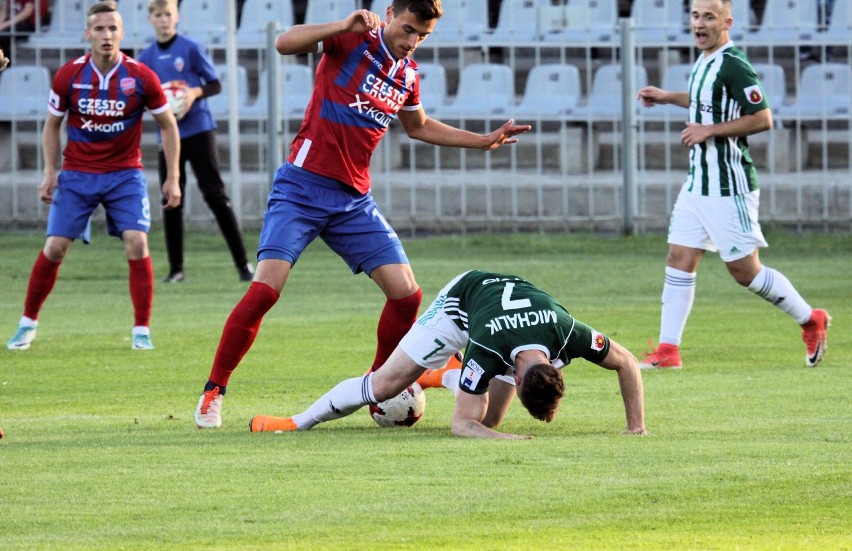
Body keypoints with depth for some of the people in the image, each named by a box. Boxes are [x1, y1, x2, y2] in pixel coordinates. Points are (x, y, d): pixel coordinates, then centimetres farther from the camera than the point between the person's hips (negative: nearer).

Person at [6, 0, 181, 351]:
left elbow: (168, 125, 2)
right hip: (76, 174, 1)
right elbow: (52, 124, 6)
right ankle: (28, 323, 13)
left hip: (125, 174, -1)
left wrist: (173, 178, -1)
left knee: (137, 244, -15)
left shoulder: (140, 77, -10)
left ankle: (142, 331, -5)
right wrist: (50, 172, -3)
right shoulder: (69, 75, -8)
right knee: (55, 247, -4)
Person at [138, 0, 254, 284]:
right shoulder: (146, 57, 7)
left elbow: (215, 84, 1)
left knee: (216, 196, -7)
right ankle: (176, 269, 10)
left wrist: (195, 92, -19)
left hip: (199, 130, -4)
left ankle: (243, 263, -6)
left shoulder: (191, 48, -3)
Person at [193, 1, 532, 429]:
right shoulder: (352, 40, -7)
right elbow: (284, 43, -23)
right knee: (265, 289, -17)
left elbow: (417, 125, 33)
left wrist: (483, 141, 30)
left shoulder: (408, 75, 12)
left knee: (406, 293, -2)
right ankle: (214, 391, -4)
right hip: (302, 188, -6)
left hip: (354, 200, 6)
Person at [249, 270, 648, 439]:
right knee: (386, 384, -9)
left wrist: (636, 427, -24)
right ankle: (299, 422, 9)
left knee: (486, 421, 2)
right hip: (463, 299, -4)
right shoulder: (486, 351, -45)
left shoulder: (568, 333, -40)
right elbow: (462, 423, -37)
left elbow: (627, 364, -22)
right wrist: (505, 440, -56)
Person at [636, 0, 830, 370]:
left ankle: (810, 320, 17)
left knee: (745, 272, -1)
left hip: (729, 188, -9)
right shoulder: (704, 62, 11)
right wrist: (667, 97, 25)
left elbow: (762, 118, -22)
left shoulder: (732, 65, -17)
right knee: (679, 262, 2)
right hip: (697, 184, 9)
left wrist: (709, 131, -20)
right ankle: (668, 351, 3)